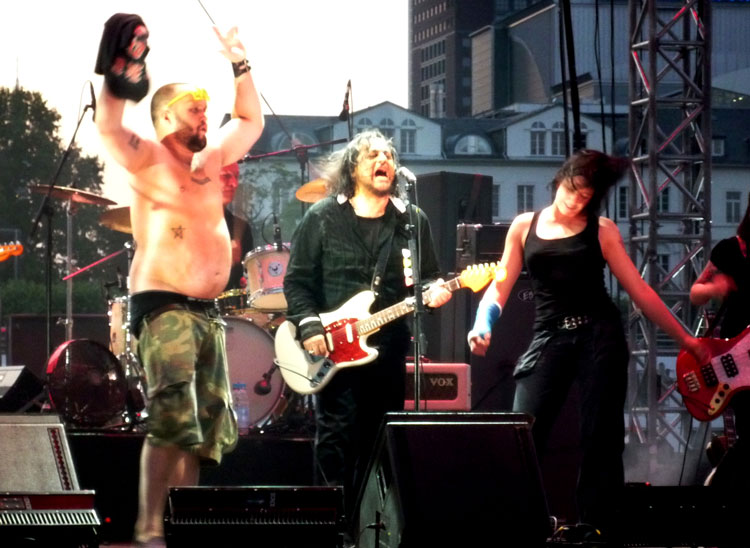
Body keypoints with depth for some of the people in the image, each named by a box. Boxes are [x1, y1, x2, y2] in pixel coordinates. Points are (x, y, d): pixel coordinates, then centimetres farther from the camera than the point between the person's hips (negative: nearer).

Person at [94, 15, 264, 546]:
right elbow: (109, 127, -25)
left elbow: (251, 121, 30)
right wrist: (122, 68, -29)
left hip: (207, 312, 9)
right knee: (171, 422, -19)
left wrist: (240, 64, 20)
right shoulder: (147, 158, -5)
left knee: (205, 430, 8)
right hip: (163, 306, -9)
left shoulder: (209, 159, 17)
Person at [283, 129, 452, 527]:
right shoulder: (323, 218, 1)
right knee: (336, 438, -9)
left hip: (388, 349, 3)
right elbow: (297, 281, 1)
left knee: (378, 444, 5)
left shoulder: (411, 221, 9)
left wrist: (435, 292, -10)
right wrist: (309, 327, -12)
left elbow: (428, 278, 13)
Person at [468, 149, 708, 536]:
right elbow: (500, 287, 10)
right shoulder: (525, 227, 11)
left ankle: (595, 531, 3)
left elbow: (639, 291, 6)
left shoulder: (602, 231, 5)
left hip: (599, 335, -1)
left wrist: (684, 339, 5)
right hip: (549, 338, 1)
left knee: (601, 439, -1)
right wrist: (483, 324, -10)